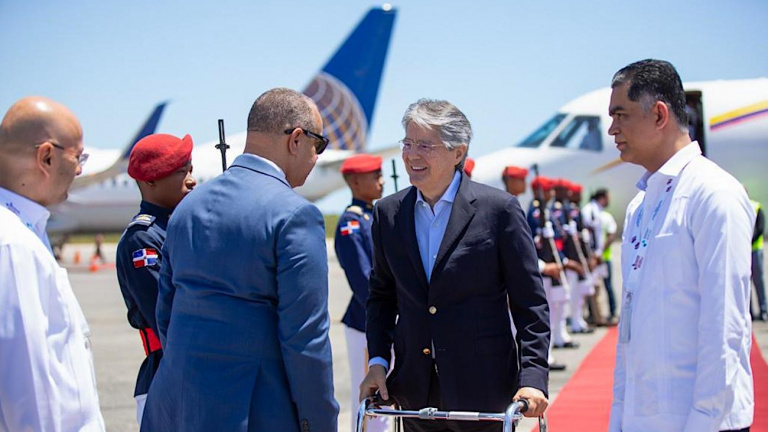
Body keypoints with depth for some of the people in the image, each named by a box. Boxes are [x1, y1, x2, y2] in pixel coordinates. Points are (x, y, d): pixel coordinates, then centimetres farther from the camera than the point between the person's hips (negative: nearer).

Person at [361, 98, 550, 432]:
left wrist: (533, 376, -13)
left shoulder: (500, 209, -6)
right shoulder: (388, 213, 6)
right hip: (415, 395, 4)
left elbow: (529, 302, -5)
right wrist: (378, 361, 2)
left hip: (482, 390, -4)